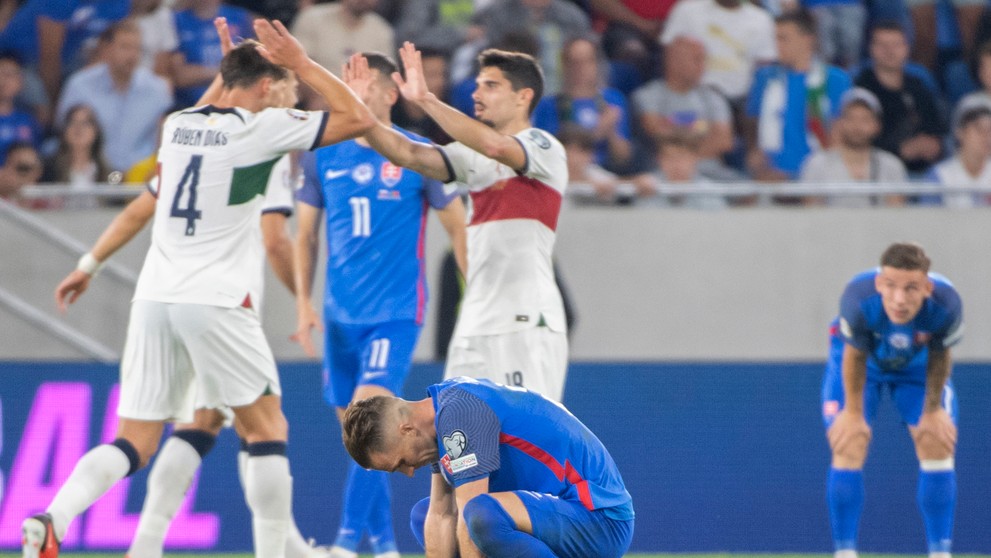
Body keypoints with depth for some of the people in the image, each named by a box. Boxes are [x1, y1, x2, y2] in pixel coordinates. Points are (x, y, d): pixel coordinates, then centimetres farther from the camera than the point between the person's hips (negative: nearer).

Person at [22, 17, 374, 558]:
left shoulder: (179, 124, 12)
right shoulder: (262, 128, -4)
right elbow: (358, 119, 1)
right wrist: (302, 63, 6)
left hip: (154, 298, 5)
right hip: (216, 303, -5)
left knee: (134, 442, 5)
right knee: (267, 430, 9)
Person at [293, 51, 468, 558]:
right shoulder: (322, 155, 5)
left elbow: (459, 226, 3)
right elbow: (306, 235, 12)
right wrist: (304, 302, 3)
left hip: (397, 311, -5)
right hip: (341, 314, 5)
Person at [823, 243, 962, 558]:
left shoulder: (946, 305, -38)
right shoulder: (858, 300, -43)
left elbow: (939, 357, -16)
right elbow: (855, 356, -23)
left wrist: (933, 410, -4)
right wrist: (853, 412, -11)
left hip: (917, 365, 2)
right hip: (866, 360, -2)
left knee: (938, 446, -6)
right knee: (849, 448, -13)